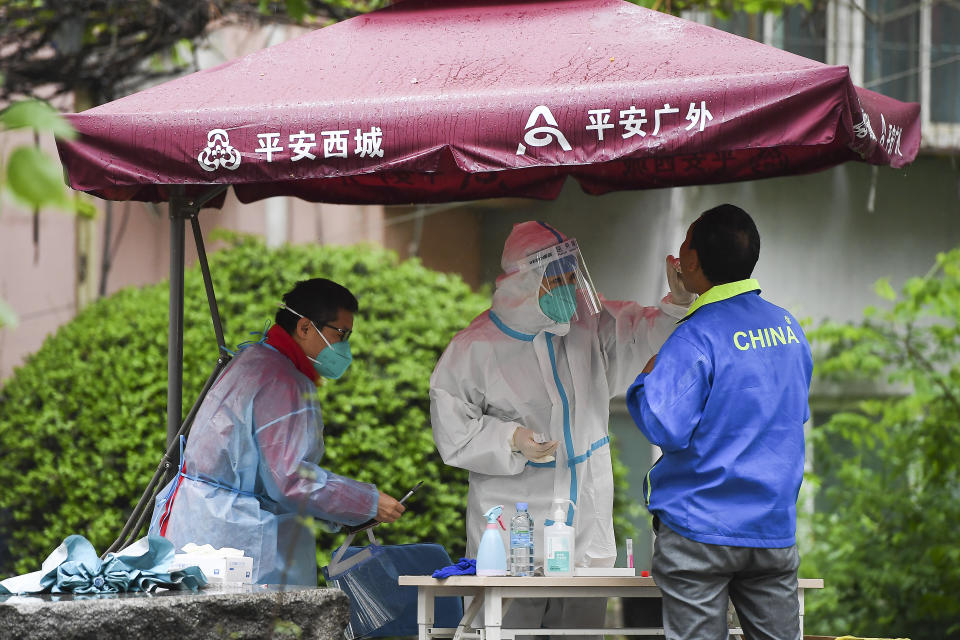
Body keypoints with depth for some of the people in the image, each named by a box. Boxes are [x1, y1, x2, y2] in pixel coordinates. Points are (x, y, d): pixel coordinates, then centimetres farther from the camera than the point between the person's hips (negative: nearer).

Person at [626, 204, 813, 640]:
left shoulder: (696, 337, -15)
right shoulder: (787, 326, 8)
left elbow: (665, 428, -24)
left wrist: (647, 379, -3)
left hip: (701, 532, -6)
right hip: (776, 530, 6)